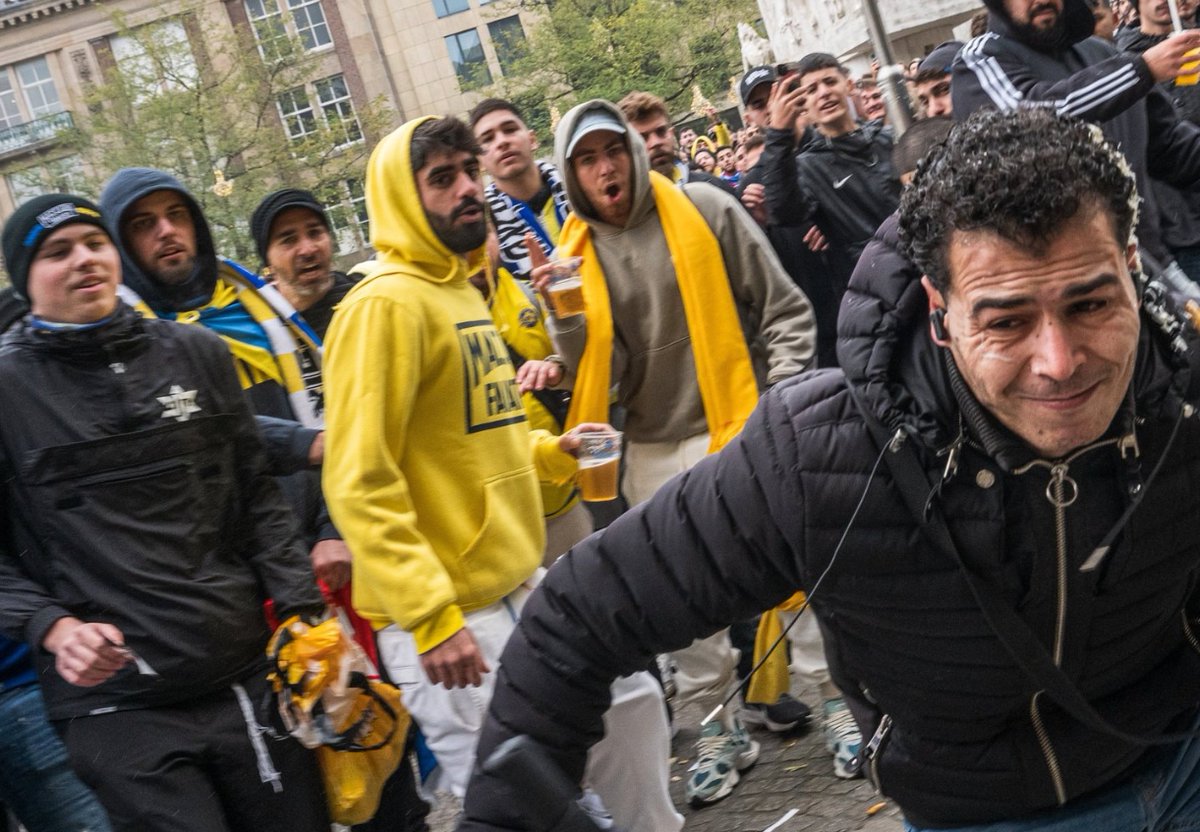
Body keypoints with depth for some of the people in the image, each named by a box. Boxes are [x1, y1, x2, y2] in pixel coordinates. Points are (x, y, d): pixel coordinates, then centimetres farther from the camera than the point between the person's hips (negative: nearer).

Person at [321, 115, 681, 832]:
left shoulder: (461, 289, 14)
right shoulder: (387, 302, -16)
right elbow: (360, 483, -21)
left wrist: (550, 451, 8)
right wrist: (430, 616, -24)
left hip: (523, 583, 9)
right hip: (448, 616, -9)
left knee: (631, 699, 20)